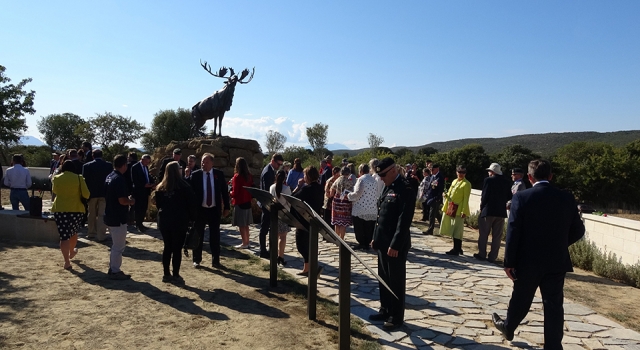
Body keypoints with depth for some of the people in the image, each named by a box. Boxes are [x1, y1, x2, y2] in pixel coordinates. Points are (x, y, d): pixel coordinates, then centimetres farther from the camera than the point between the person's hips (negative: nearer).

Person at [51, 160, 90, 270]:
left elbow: (55, 191, 17)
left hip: (60, 209, 0)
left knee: (64, 236, 0)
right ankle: (71, 252, 44)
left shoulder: (56, 178, -2)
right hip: (76, 209, 0)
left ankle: (67, 262, -3)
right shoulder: (79, 178, -6)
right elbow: (86, 194, -7)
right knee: (73, 232, 23)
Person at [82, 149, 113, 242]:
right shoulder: (109, 165, -5)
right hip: (105, 193, -1)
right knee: (102, 215, 1)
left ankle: (91, 233, 27)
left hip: (92, 193, 1)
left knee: (92, 214, 17)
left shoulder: (86, 166, -4)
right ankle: (101, 236, -1)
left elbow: (84, 181, -2)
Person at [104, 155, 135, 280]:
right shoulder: (120, 179, -21)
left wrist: (127, 200, 15)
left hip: (110, 217, 10)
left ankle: (112, 268, 29)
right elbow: (122, 200, -25)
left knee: (116, 244, 21)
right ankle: (115, 272, 10)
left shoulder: (109, 177, 9)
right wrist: (131, 201, -5)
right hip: (118, 219, -10)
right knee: (119, 246, 2)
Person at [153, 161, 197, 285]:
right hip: (179, 222, -5)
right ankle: (176, 276, 3)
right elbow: (191, 203, -9)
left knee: (167, 247, 13)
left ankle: (166, 275, 17)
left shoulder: (161, 187, 5)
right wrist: (192, 218, 3)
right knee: (177, 249, 0)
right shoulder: (183, 186, -11)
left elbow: (158, 203, 11)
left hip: (164, 221, 5)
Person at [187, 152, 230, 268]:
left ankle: (215, 261, 17)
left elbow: (224, 191, 4)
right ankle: (197, 260, 22)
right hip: (200, 209, -1)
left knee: (215, 236, 7)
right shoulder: (195, 175, -5)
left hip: (215, 210, 1)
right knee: (198, 235, 9)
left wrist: (226, 207, 2)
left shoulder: (219, 174, -1)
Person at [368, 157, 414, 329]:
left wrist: (395, 245, -22)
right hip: (383, 242, 9)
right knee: (384, 280, 17)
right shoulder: (388, 187, 12)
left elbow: (404, 221, -21)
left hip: (395, 245, -9)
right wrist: (375, 237, 16)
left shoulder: (405, 190, -16)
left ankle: (396, 316, 17)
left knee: (396, 282, 4)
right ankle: (385, 310, 30)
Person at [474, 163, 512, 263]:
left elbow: (485, 195, -12)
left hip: (488, 210, -4)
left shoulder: (488, 180, -10)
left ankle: (482, 254, 11)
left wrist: (482, 207, 0)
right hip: (501, 212, 4)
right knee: (497, 236, 8)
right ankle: (492, 257, 9)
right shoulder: (506, 182, 5)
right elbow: (509, 197, 7)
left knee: (483, 234, 7)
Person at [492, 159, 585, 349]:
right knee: (553, 305, 7)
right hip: (557, 261, 2)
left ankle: (508, 327, 40)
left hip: (528, 261, -1)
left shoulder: (521, 197, -12)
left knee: (520, 299, 17)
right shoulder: (567, 198, -2)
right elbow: (578, 230, 5)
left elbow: (513, 232, -14)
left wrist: (509, 262, -8)